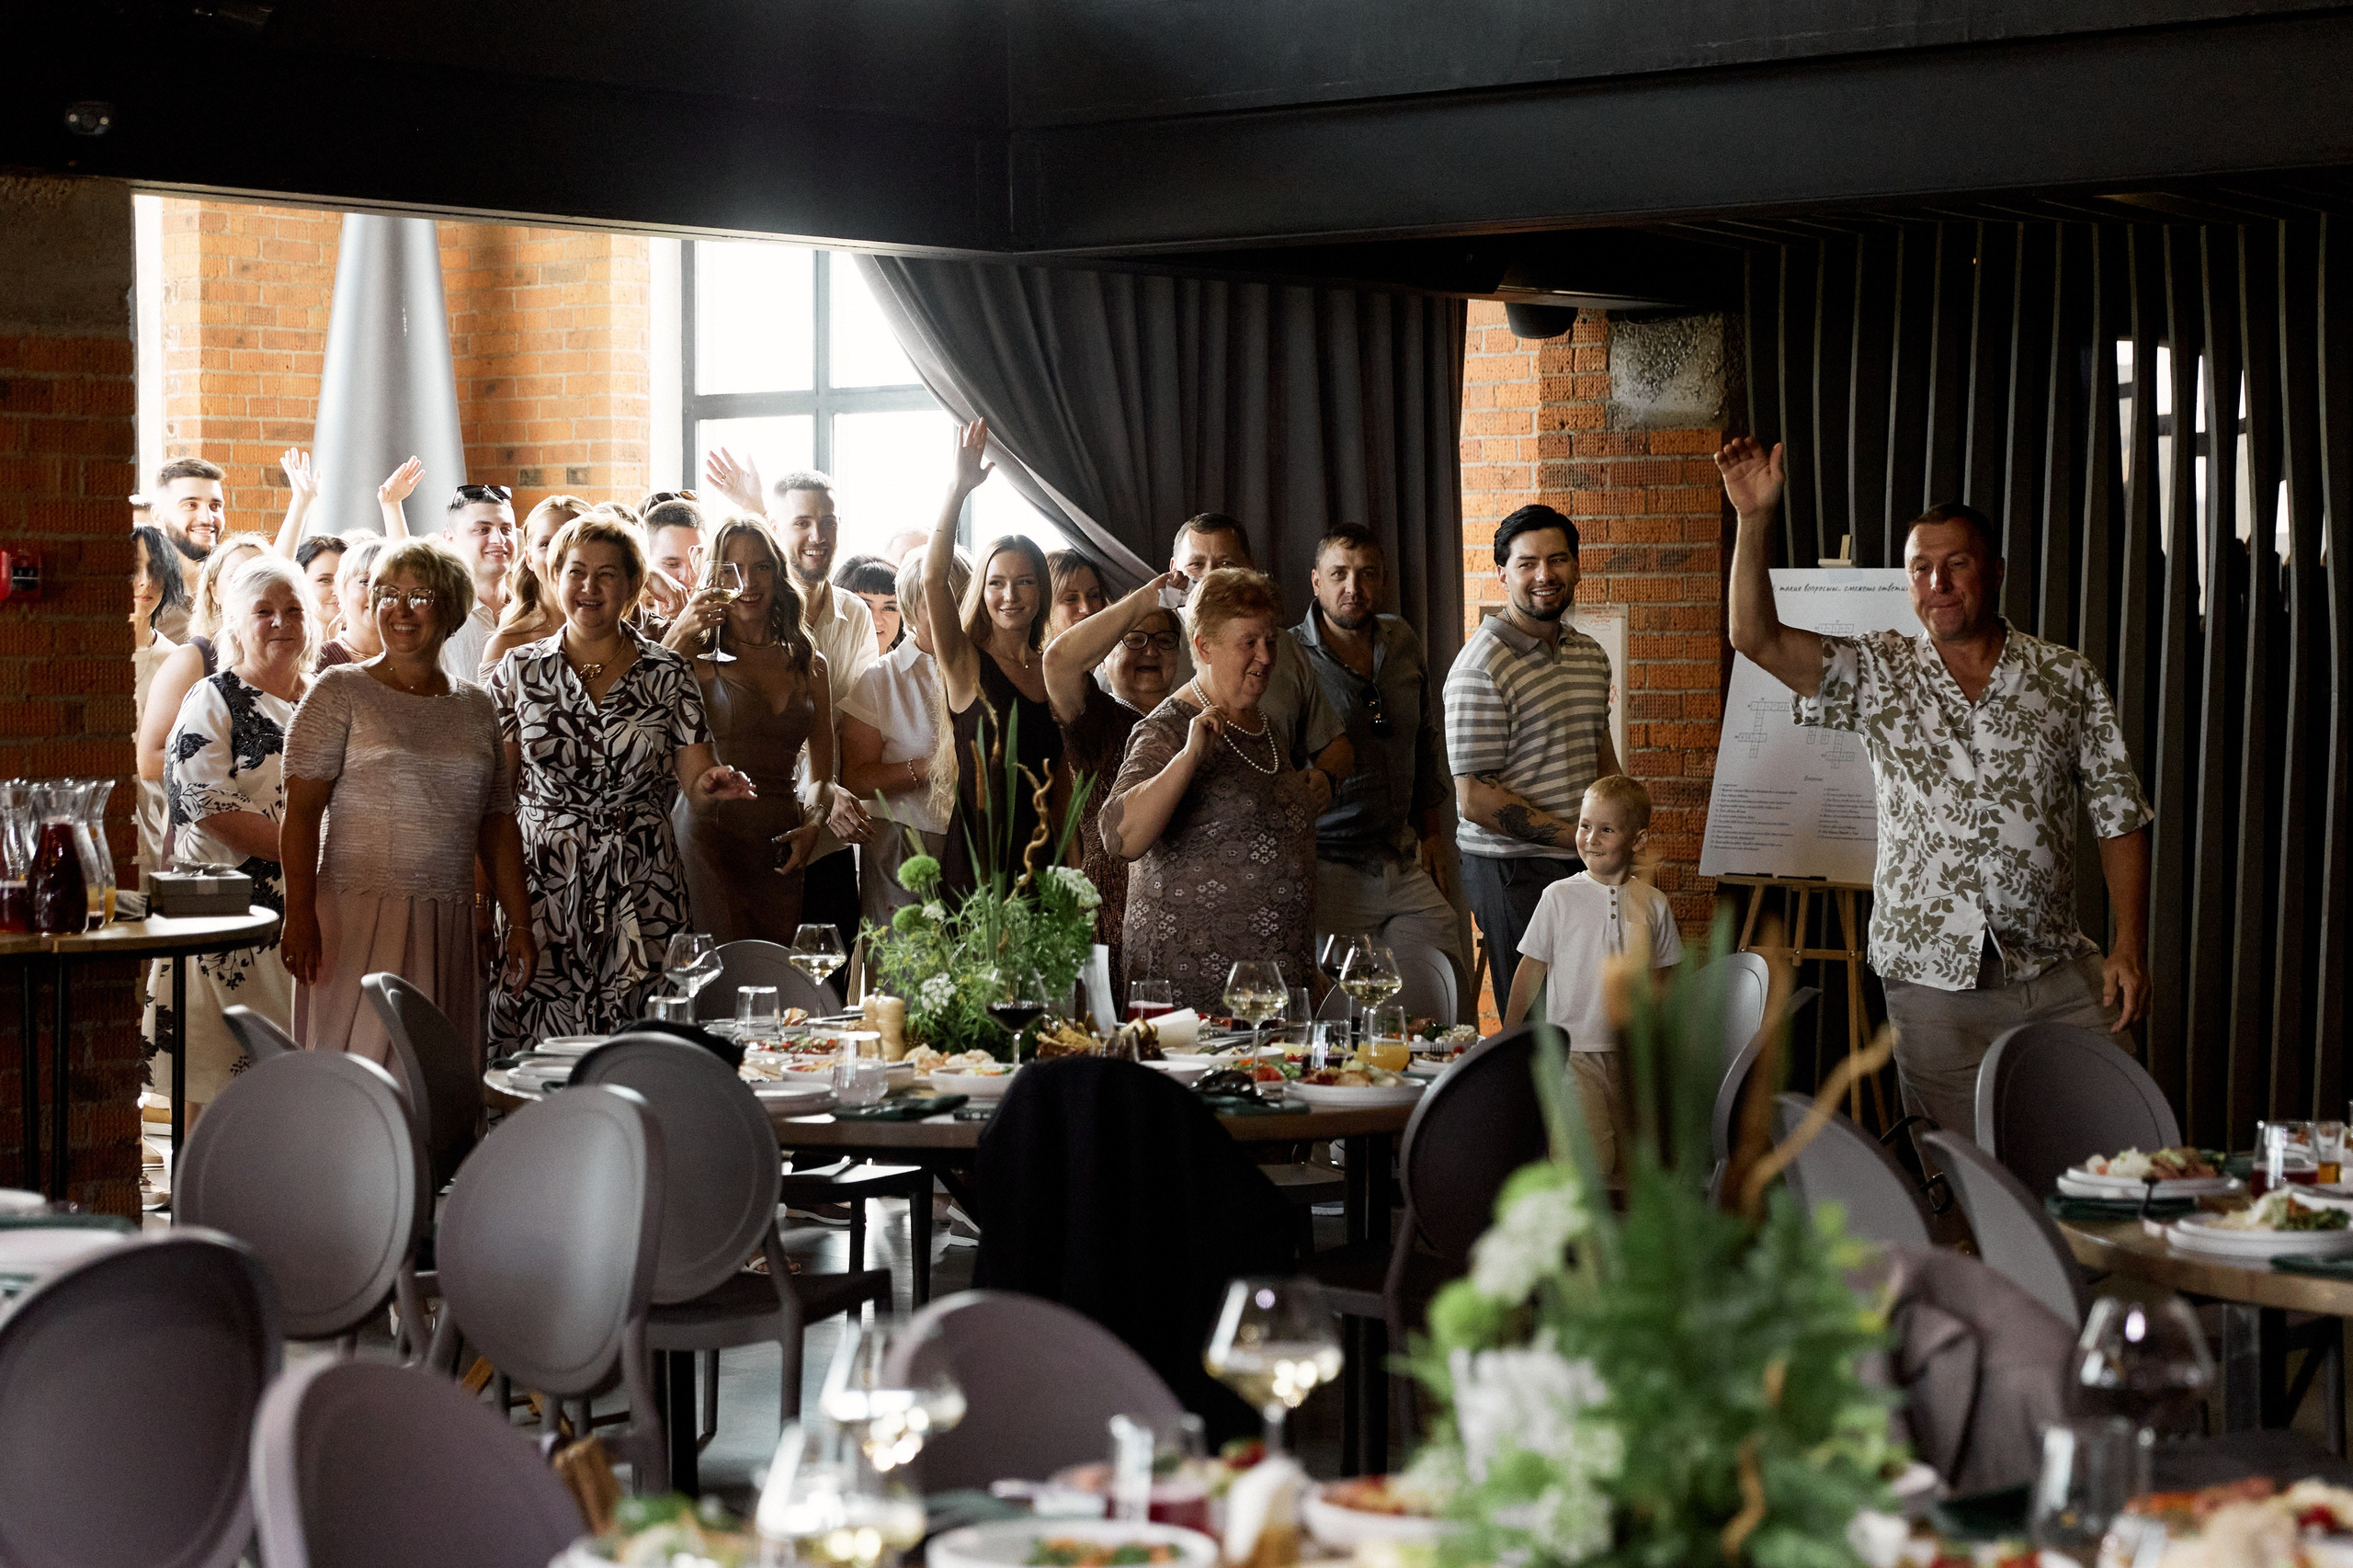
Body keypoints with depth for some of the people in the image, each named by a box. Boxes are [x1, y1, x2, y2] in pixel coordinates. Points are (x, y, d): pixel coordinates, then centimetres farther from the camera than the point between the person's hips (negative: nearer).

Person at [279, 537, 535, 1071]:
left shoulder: (476, 707, 13)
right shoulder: (340, 693, 1)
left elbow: (498, 824, 15)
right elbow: (301, 811, -5)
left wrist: (519, 923, 10)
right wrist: (299, 916, -13)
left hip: (449, 925, 4)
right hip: (359, 918, -4)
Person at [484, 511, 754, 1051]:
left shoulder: (667, 675, 6)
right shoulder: (520, 671, 7)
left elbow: (696, 783, 4)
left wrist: (713, 785, -19)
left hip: (639, 889, 0)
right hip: (540, 884, 0)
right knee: (538, 1056, -7)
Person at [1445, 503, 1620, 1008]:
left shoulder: (1590, 656, 11)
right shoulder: (1482, 668, -14)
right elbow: (1475, 799, -17)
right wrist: (1580, 837, -15)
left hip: (1585, 868, 7)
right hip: (1514, 869, -7)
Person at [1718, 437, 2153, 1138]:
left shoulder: (2067, 678, 5)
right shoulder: (1881, 674, 4)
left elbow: (2119, 817, 6)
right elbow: (1757, 637, -7)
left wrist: (2129, 948, -3)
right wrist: (1754, 520, -18)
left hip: (2059, 976, 1)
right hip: (1934, 981, -1)